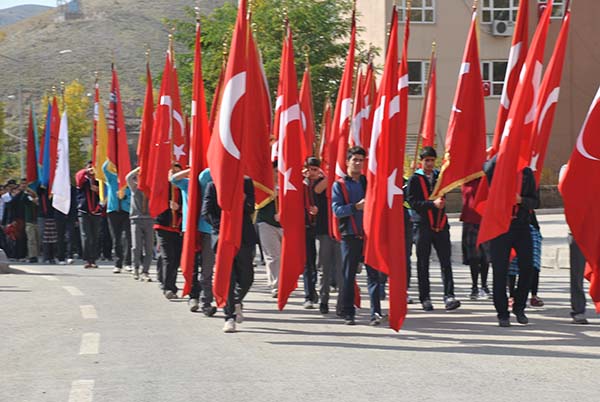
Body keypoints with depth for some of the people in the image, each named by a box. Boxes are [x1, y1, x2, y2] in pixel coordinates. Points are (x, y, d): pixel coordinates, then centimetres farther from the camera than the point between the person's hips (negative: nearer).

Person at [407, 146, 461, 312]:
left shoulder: (440, 175, 13)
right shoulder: (415, 179, 1)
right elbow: (413, 202, -9)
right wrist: (432, 204, -19)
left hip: (441, 225, 3)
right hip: (423, 226, -3)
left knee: (446, 261, -6)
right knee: (423, 264, 4)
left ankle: (449, 296, -10)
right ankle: (425, 298, 11)